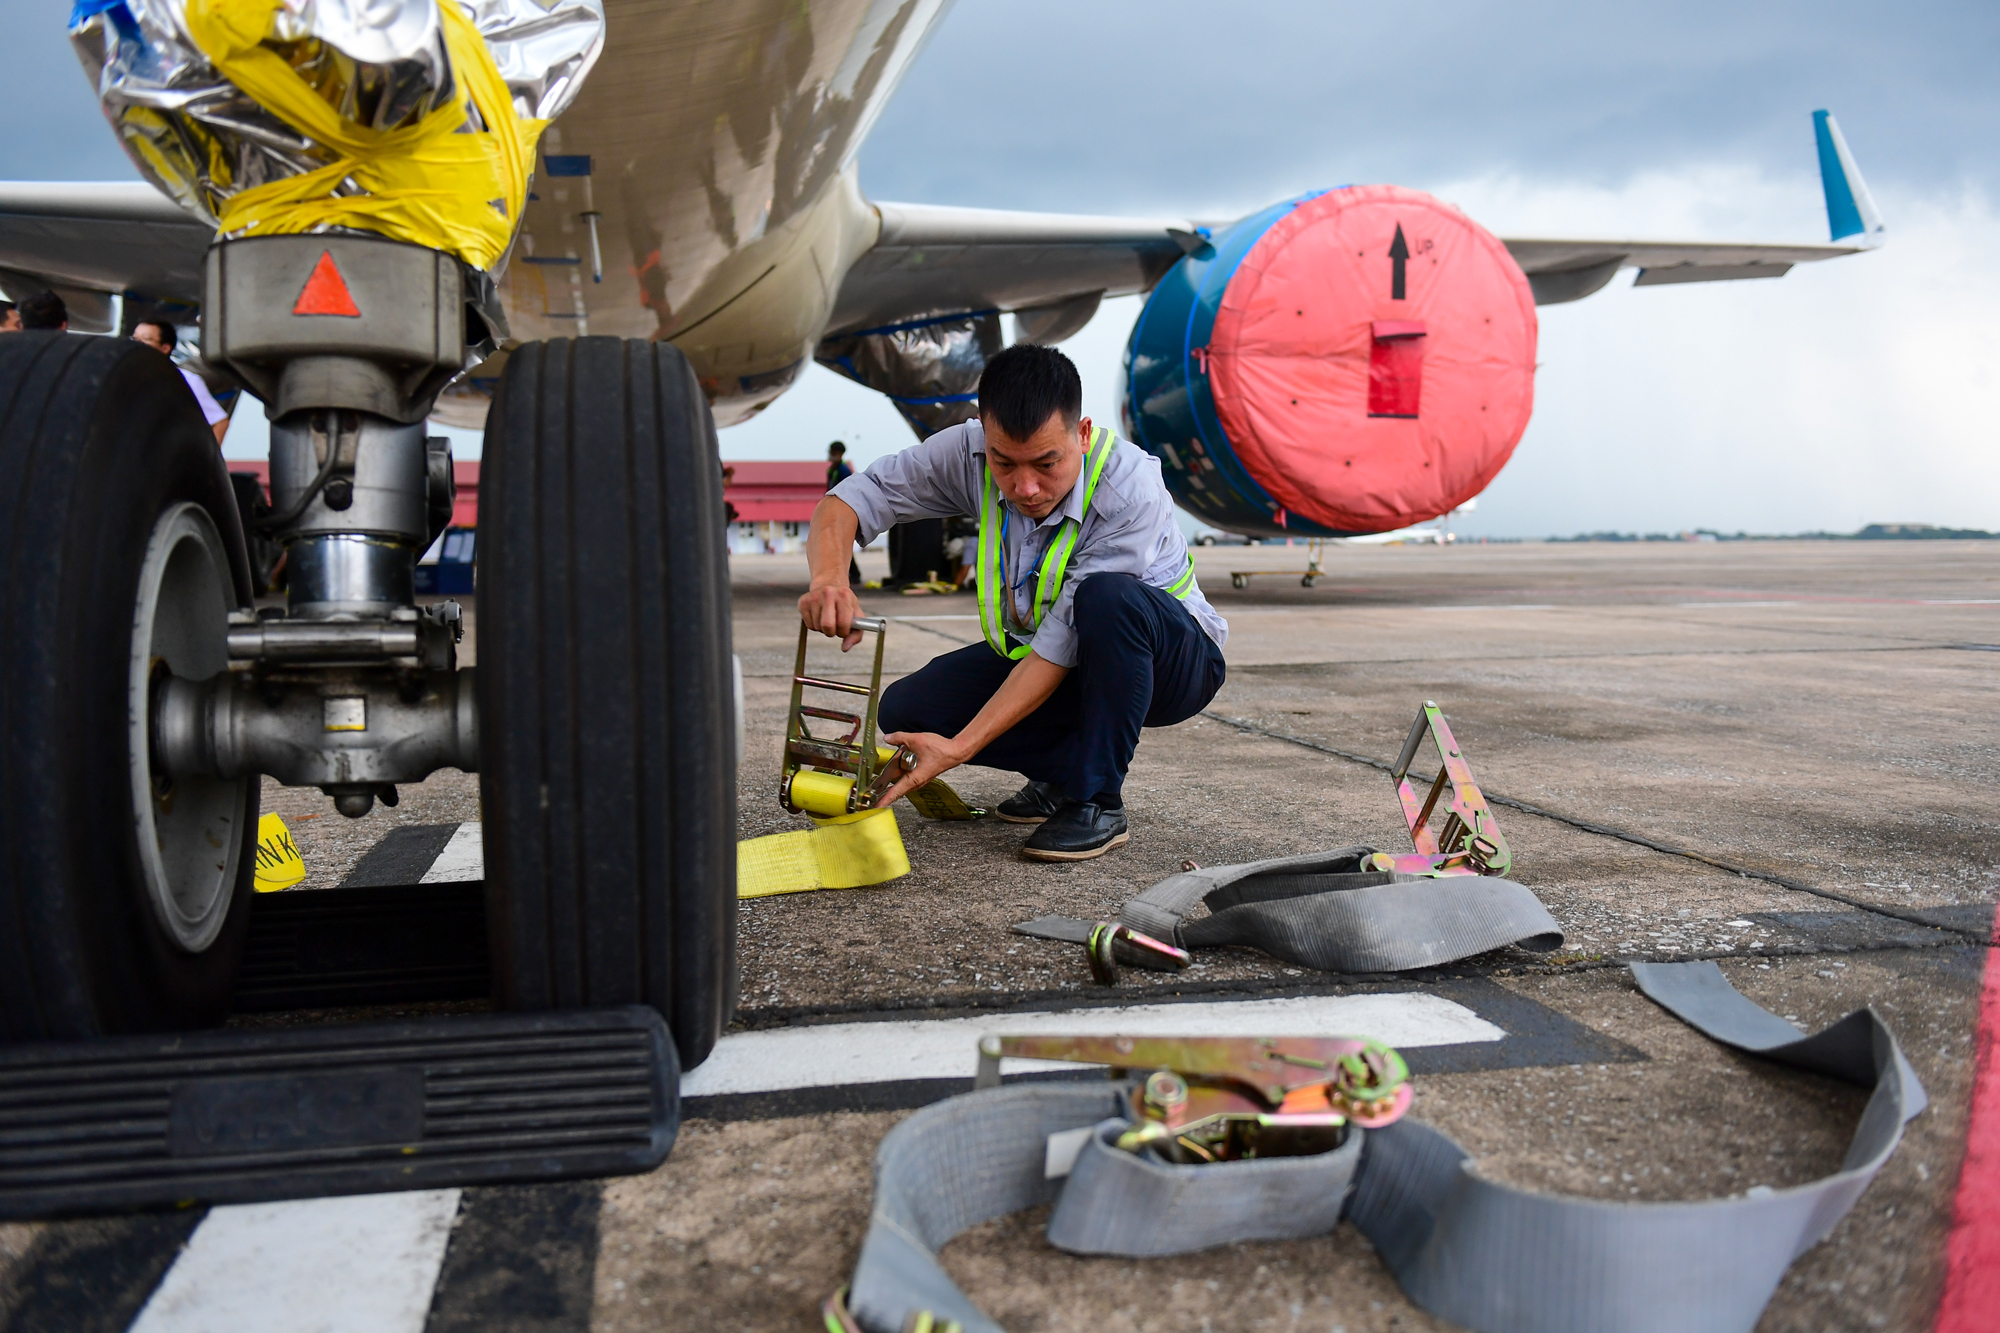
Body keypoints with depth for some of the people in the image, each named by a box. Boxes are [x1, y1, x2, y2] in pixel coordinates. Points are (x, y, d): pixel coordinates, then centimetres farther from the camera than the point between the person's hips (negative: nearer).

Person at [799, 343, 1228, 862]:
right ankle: (1066, 769, 4)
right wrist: (829, 578, -40)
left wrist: (958, 747, -38)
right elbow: (850, 499, -16)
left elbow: (1062, 644, -34)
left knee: (1108, 597, -39)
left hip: (1170, 661, -4)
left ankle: (1097, 800, -22)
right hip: (1044, 658, 5)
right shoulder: (970, 451, -18)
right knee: (905, 709, -15)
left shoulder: (1131, 492, -32)